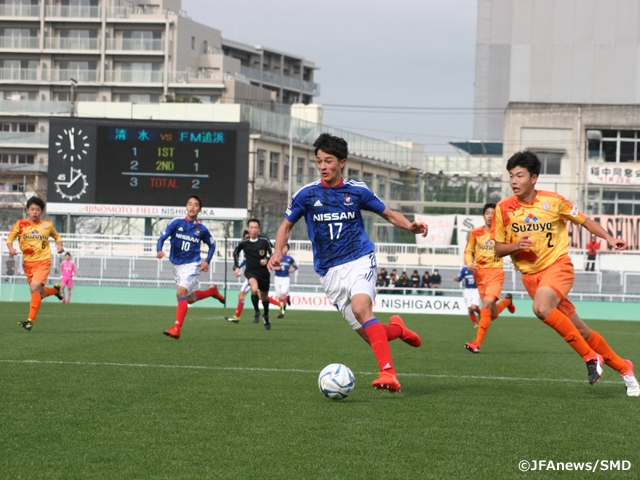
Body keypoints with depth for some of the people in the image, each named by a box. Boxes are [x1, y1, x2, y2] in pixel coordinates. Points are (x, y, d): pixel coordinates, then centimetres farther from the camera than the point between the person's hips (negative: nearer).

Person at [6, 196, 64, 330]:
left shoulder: (48, 225, 1)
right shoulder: (20, 224, -2)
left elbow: (56, 236, 19)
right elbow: (10, 238, 2)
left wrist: (59, 245, 0)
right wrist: (11, 248, -18)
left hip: (43, 261, -3)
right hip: (28, 262, 3)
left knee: (35, 287, -24)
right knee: (40, 294, 10)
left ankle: (31, 320, -23)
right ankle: (55, 290, 45)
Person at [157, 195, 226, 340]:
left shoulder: (201, 229, -1)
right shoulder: (177, 222, -4)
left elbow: (211, 245, 15)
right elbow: (162, 237, -9)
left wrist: (207, 261, 0)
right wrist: (159, 251, -30)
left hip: (192, 265, -3)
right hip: (177, 266, 3)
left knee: (181, 292, -23)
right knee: (190, 298, 14)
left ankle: (177, 328, -24)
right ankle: (212, 291, 44)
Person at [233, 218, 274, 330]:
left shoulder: (264, 241, -9)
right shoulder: (243, 243, -5)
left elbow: (272, 254, -4)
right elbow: (236, 253, 14)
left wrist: (266, 260, -24)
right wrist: (236, 267, 7)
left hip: (263, 271, 1)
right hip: (250, 271, -1)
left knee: (264, 296, 14)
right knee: (254, 289, -30)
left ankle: (266, 316, 40)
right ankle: (257, 312, -10)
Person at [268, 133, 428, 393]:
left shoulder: (357, 191, 2)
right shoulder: (306, 194, 2)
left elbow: (390, 214, 12)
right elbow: (286, 225, 13)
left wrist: (410, 226, -8)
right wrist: (278, 252, -7)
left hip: (359, 259, -2)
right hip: (330, 271, 2)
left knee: (361, 307, -32)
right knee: (367, 333, -4)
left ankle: (388, 372, -37)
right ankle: (395, 329, 32)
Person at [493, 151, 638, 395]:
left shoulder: (553, 201, -7)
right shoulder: (503, 209, -2)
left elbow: (584, 221, 5)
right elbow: (498, 249, 4)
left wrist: (610, 239, -8)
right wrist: (516, 246, -17)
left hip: (557, 265, -3)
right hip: (530, 275, 3)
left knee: (541, 308, -33)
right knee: (580, 331, 4)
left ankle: (591, 357, -19)